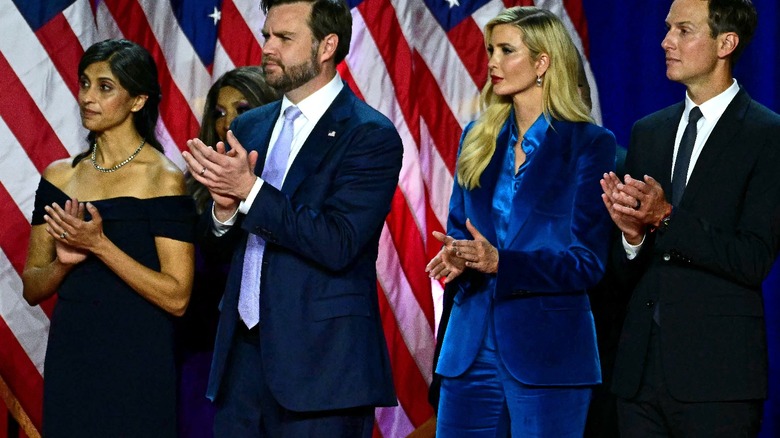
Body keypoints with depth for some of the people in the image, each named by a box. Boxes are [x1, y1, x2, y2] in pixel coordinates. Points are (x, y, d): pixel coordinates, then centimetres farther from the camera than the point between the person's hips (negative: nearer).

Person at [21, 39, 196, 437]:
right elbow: (32, 289, 9)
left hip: (135, 368, -5)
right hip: (68, 361, 5)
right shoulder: (59, 177, 8)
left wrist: (99, 245, -19)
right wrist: (63, 262, -11)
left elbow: (176, 298, -13)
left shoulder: (162, 179, -8)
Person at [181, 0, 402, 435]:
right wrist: (224, 209, -7)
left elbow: (337, 245, -19)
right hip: (244, 352, 6)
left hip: (319, 363, -6)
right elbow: (219, 244, 15)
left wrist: (250, 191, -19)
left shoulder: (371, 136, -9)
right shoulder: (249, 127, 13)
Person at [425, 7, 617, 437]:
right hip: (471, 348, 5)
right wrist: (456, 256, -6)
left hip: (548, 349, -5)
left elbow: (588, 263, -9)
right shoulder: (478, 138, 12)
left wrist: (500, 262, -21)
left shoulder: (590, 144, -4)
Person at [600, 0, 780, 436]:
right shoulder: (648, 132, 14)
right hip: (641, 367, 6)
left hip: (717, 372, -5)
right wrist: (632, 234, -9)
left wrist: (666, 218, -20)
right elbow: (626, 271, 13)